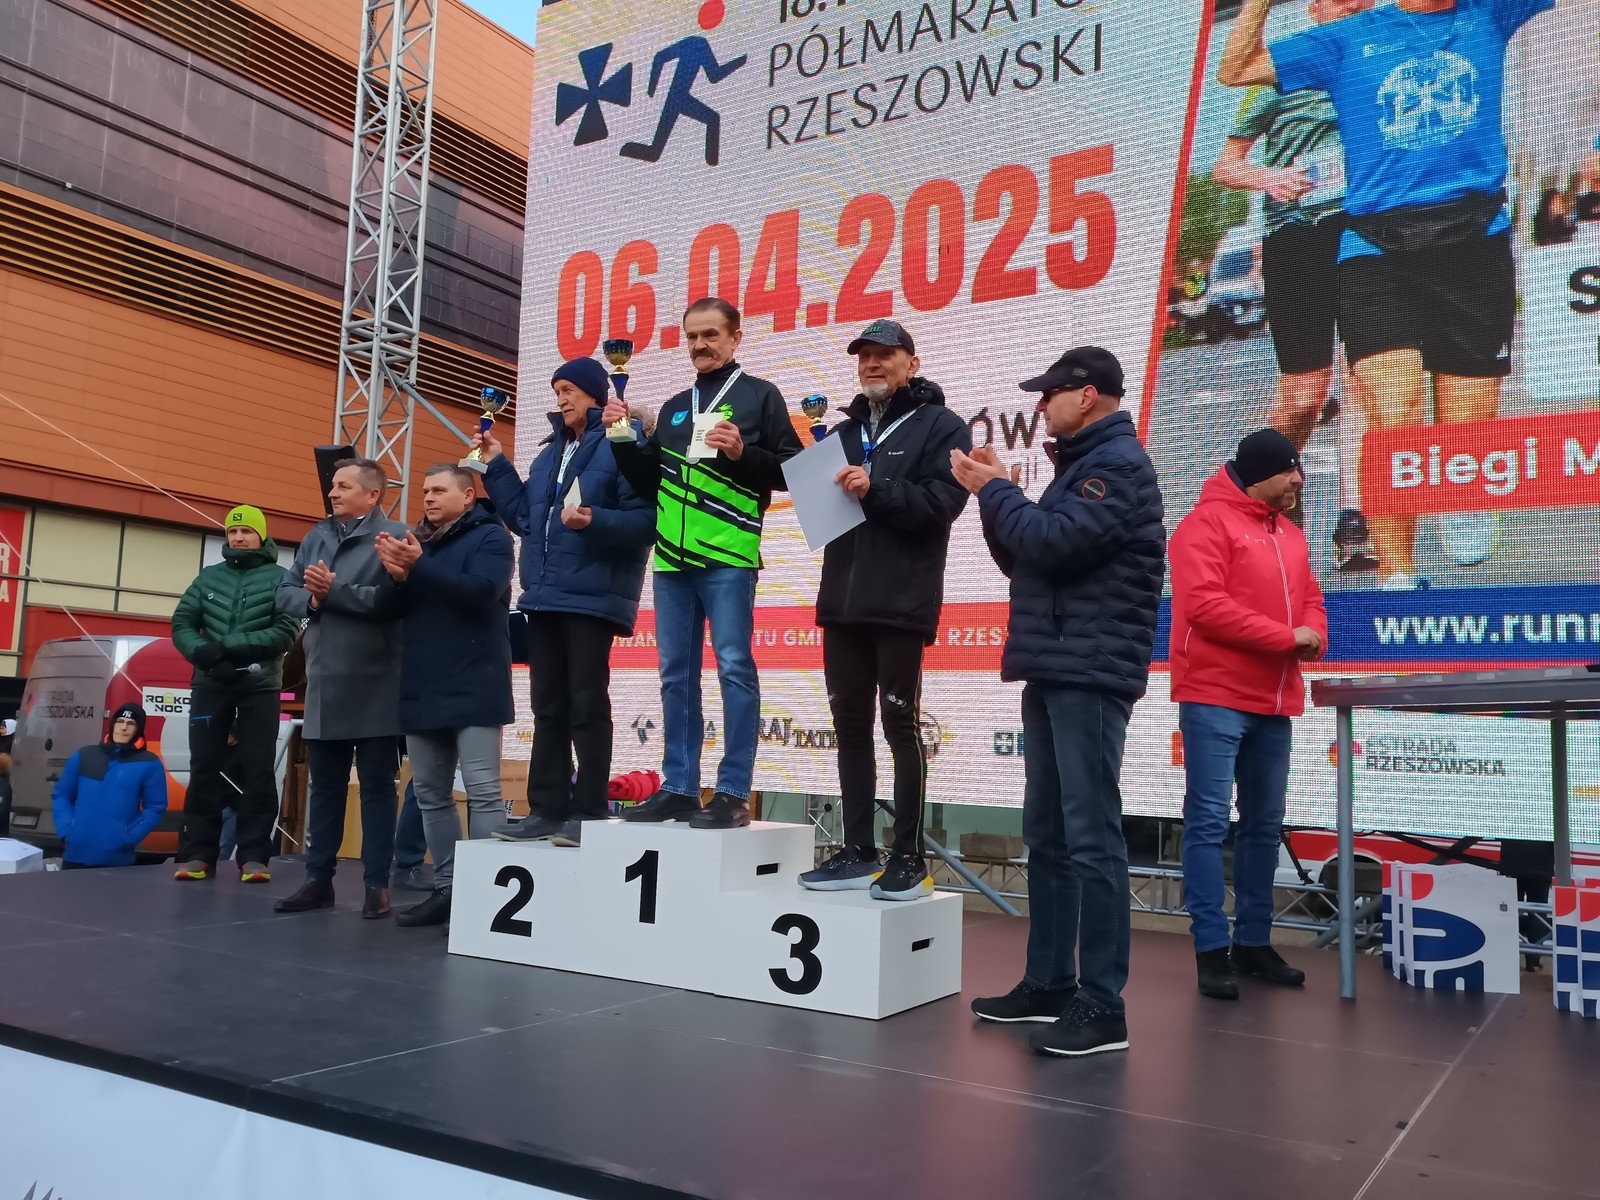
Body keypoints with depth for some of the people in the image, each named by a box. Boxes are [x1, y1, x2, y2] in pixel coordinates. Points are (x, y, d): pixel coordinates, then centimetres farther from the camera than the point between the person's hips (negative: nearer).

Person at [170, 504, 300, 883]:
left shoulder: (279, 578, 2)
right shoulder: (209, 577, 13)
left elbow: (286, 632, -10)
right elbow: (181, 625, 7)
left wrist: (228, 646, -16)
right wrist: (205, 653, -14)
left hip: (260, 686, -3)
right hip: (210, 685, 3)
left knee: (258, 772, -2)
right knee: (204, 769, 4)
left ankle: (253, 856, 2)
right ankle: (198, 853, 11)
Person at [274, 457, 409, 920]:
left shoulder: (395, 536, -8)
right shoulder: (316, 537, 14)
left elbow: (391, 599, -21)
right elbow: (285, 593, 10)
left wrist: (334, 591, -17)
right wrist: (312, 599, -10)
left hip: (375, 688, -6)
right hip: (324, 684, 6)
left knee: (377, 787, 4)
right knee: (324, 787, 13)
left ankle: (377, 884, 10)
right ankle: (319, 879, 22)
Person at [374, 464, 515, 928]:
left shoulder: (490, 536, -1)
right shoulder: (417, 539, 17)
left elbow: (481, 590, -17)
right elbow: (395, 606, 9)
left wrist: (418, 567, -22)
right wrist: (398, 574, -12)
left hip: (472, 687, -7)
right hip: (422, 688, 7)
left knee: (482, 792, -6)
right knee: (430, 794, 9)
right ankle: (446, 889, 16)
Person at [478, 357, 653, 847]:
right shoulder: (550, 453, 20)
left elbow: (644, 520, -14)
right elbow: (524, 518, 19)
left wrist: (595, 521, -27)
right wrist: (496, 466, 17)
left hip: (591, 596, -8)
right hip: (545, 597, 8)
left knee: (587, 705, -4)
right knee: (548, 707, 9)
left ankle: (588, 813, 2)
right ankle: (547, 809, 15)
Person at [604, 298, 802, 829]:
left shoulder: (759, 395, 6)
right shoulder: (673, 407, 22)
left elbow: (791, 469, -1)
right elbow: (650, 483, 22)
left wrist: (742, 454, -15)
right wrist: (623, 441, 8)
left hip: (728, 557, -6)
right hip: (673, 557, 6)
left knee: (733, 668, -7)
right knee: (676, 673, 6)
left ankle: (734, 794, -4)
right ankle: (679, 789, 11)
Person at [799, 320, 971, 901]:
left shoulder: (940, 426, 1)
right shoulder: (845, 432, 21)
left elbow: (942, 502, -13)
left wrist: (876, 490, -21)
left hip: (901, 602, -6)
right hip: (843, 598, 6)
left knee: (900, 724, -3)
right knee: (850, 724, 8)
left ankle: (909, 859, 5)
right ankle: (858, 852, 16)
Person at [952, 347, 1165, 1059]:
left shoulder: (1119, 463, -8)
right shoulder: (1082, 465, 23)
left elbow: (1053, 542, -21)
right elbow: (1023, 556, 21)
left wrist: (992, 490, -6)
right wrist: (996, 492, 8)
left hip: (1090, 676, -10)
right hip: (1055, 674, 10)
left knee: (1091, 837, -9)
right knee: (1047, 834, 11)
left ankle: (1101, 1006, -5)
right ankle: (1049, 982, 20)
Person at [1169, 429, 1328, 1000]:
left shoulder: (1290, 535, 19)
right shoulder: (1207, 523, -7)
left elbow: (1310, 598, 20)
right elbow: (1204, 604, -17)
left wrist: (1313, 636, -4)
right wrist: (1286, 637, -15)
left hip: (1272, 703, 8)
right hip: (1215, 699, -8)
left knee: (1264, 825, 11)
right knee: (1209, 822, -6)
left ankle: (1254, 942, 21)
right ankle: (1212, 949, -2)